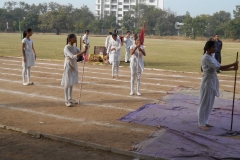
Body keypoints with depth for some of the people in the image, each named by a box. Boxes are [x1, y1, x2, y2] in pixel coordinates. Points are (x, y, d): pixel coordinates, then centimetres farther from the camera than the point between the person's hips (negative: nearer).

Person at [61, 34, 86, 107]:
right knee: (67, 83, -2)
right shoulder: (66, 48, -18)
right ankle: (66, 101, 3)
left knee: (71, 83, 13)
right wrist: (83, 51, -34)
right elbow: (73, 57, -29)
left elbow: (82, 53, 3)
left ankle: (70, 99, 22)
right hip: (68, 66, -7)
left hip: (74, 66, 7)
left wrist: (85, 51, -19)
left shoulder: (74, 47, 5)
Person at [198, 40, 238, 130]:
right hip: (207, 81, -9)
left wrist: (233, 69, -3)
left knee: (210, 103, 14)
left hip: (213, 81, 9)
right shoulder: (206, 58, -18)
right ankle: (201, 123, 8)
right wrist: (232, 65, -20)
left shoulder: (212, 57, 12)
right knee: (204, 103, -1)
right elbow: (218, 67, -23)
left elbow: (220, 68, 10)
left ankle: (205, 122, 24)